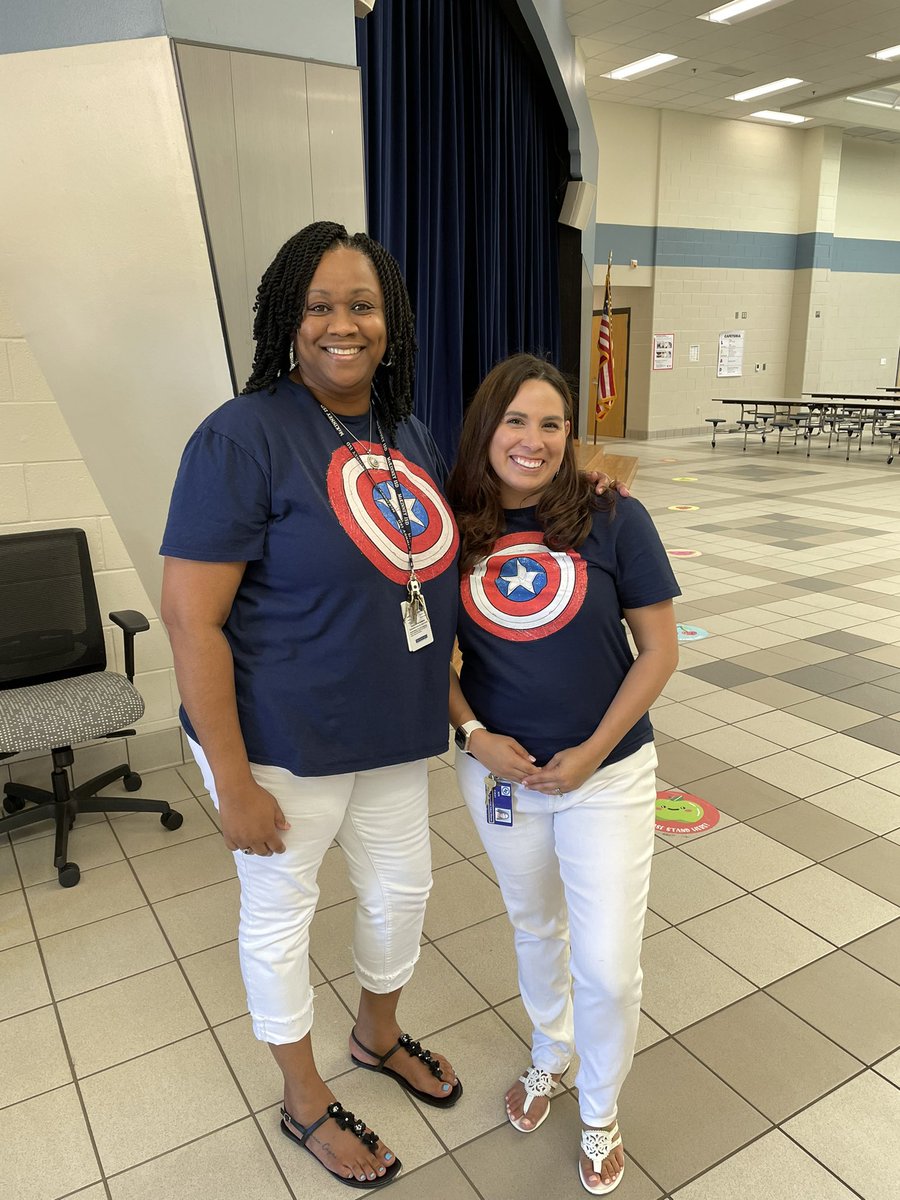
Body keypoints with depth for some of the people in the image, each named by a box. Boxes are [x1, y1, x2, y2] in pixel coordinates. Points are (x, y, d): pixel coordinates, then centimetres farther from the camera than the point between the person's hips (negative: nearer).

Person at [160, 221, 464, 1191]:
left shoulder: (408, 435, 4)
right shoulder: (244, 436, -19)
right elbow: (190, 616, -20)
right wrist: (235, 783, -19)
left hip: (393, 736, 7)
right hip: (284, 745, -7)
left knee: (401, 889, 22)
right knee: (279, 912, 15)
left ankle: (378, 1034, 54)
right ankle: (305, 1101, 42)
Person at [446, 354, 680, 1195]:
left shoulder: (612, 519, -14)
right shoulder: (453, 530, -8)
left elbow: (659, 651, -9)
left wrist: (592, 752, -14)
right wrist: (473, 735, -12)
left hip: (606, 773, -2)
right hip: (499, 771, 2)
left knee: (608, 966, 3)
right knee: (534, 929, 23)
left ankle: (600, 1116, 35)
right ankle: (549, 1055, 53)